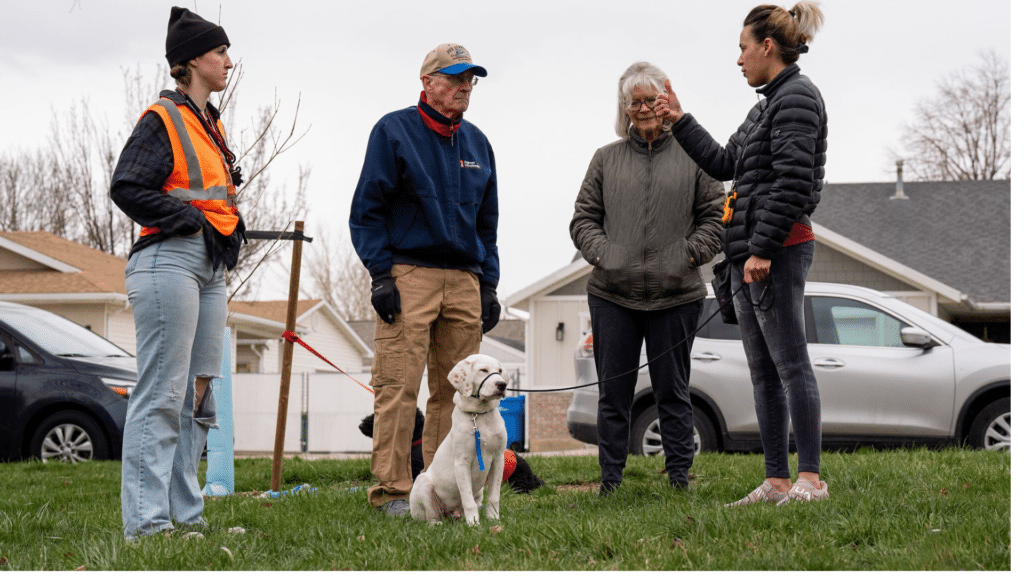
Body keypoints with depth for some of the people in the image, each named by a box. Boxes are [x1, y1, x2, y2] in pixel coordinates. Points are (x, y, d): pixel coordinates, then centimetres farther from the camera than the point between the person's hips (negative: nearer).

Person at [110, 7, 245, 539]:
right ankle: (146, 522, -9)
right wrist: (192, 220, -15)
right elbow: (126, 188, -14)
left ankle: (184, 515, 16)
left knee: (199, 394, 10)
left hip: (210, 268, 9)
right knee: (162, 395, -10)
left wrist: (230, 224, 11)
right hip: (169, 259, -9)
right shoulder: (162, 120, -6)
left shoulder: (211, 124, 20)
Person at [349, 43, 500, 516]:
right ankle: (391, 491, -5)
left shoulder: (477, 143, 18)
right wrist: (380, 275, -10)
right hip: (408, 276, -5)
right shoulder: (393, 131, 1)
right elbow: (367, 208, -2)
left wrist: (488, 284, 13)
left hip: (465, 282, 5)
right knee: (398, 387, -9)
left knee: (455, 390, 4)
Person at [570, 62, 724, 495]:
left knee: (673, 391, 5)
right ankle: (610, 481, 11)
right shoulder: (607, 159, 12)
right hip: (612, 295, 2)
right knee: (613, 393, 4)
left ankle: (679, 477, 13)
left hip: (676, 295, -1)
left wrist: (688, 254, -6)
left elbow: (715, 216, 7)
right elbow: (583, 218, 13)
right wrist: (603, 254, -3)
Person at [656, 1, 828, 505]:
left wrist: (763, 249, -20)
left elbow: (792, 181, -17)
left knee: (790, 365, -9)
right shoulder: (769, 104, 22)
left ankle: (810, 478, -7)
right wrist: (680, 122, 26)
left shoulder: (797, 96, -9)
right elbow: (723, 163, 26)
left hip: (779, 250, -10)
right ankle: (777, 480, 11)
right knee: (763, 372, 8)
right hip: (749, 254, 10)